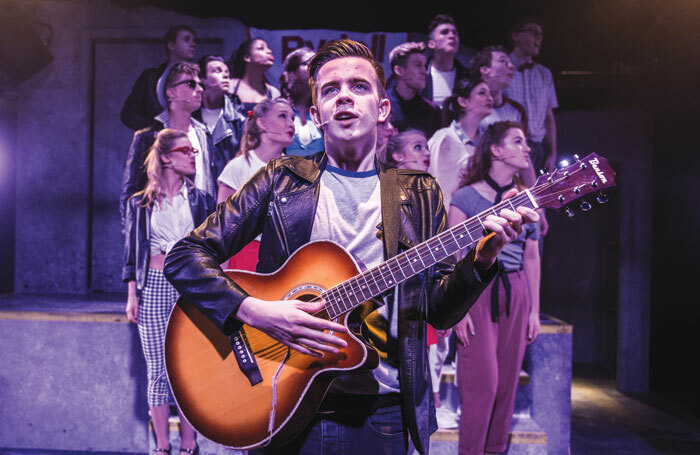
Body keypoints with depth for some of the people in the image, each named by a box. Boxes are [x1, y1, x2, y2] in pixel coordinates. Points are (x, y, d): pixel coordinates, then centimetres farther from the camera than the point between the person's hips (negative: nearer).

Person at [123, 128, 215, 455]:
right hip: (153, 287, 0)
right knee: (157, 369, 3)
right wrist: (132, 296, 2)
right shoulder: (140, 203, 8)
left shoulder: (201, 201, 9)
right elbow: (131, 251, 9)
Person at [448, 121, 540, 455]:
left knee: (507, 380, 9)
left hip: (516, 293, 5)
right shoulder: (466, 196, -4)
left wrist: (534, 310, 10)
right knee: (483, 381, -4)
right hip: (477, 291, -5)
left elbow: (532, 258, 12)